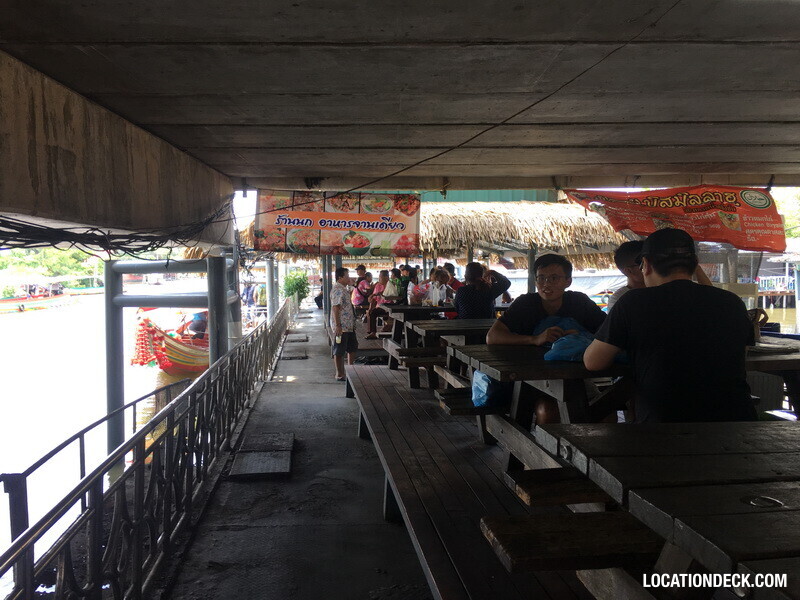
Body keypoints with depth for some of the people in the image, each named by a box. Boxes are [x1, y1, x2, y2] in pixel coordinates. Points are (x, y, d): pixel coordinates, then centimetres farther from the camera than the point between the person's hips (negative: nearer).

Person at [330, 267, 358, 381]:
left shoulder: (344, 289, 15)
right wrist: (338, 326, -26)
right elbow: (335, 308, -23)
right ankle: (339, 375, 8)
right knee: (339, 351, 0)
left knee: (353, 348, 18)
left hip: (349, 325, 10)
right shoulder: (337, 290, -17)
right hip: (341, 326, -10)